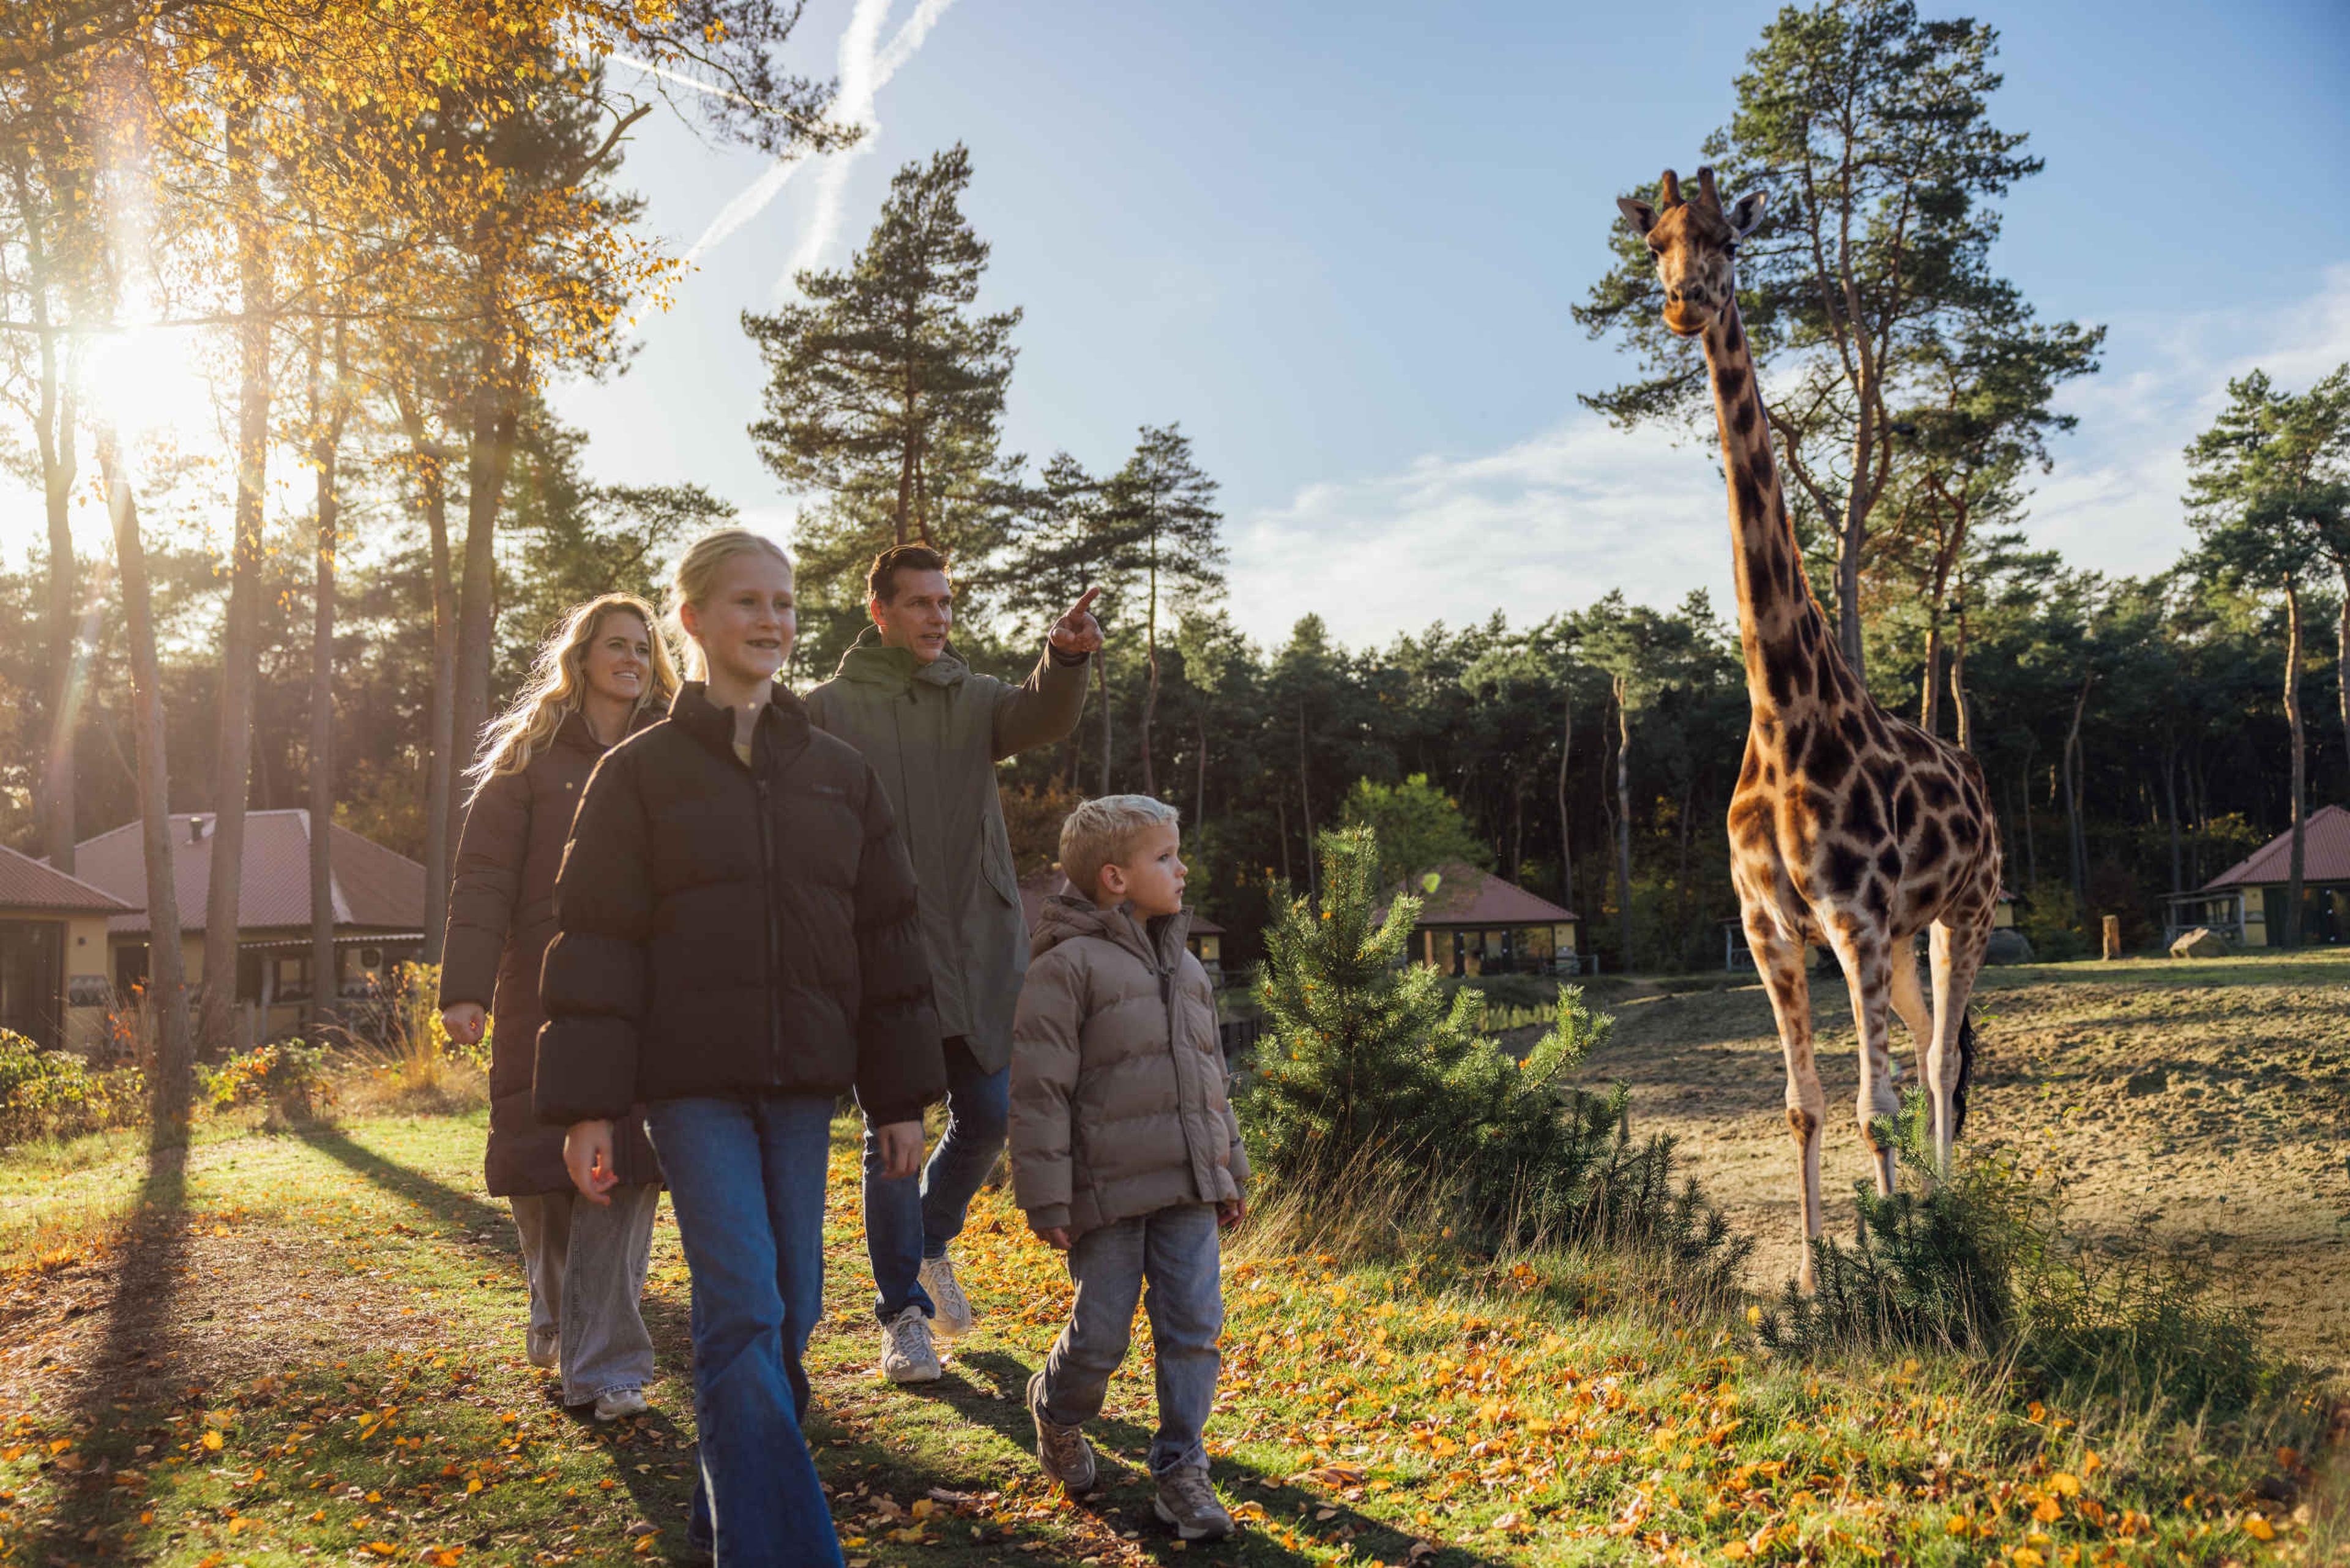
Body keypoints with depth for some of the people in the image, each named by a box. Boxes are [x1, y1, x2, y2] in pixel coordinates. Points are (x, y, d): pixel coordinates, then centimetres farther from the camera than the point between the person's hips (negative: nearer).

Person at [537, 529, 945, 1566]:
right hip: (694, 1085, -3)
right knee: (742, 1314, -11)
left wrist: (901, 1100, 8)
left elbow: (886, 937, 11)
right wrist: (587, 1108, -7)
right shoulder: (639, 771, 2)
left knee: (790, 1313, 7)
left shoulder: (840, 774, 11)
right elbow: (596, 944, -1)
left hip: (803, 1086, 4)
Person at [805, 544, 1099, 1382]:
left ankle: (932, 1242, 36)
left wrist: (1066, 659, -35)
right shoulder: (829, 710, 0)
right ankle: (904, 1315, 14)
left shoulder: (976, 699, 8)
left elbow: (1044, 718, -14)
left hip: (978, 951, 3)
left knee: (987, 1117, 8)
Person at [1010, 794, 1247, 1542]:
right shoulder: (1068, 966, -9)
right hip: (1109, 1190, -6)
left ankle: (1181, 1468, 14)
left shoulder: (1184, 967, 14)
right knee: (1100, 1334, 3)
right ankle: (1057, 1412, 34)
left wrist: (1232, 1170, 21)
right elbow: (1038, 1089, -12)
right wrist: (1046, 1200, -14)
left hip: (1188, 1186, 6)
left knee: (1194, 1325, 2)